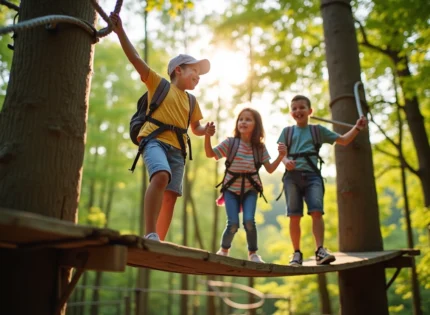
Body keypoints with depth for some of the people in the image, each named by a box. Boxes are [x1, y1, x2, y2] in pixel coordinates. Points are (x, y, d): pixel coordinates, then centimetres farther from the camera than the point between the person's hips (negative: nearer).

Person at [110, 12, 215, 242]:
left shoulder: (191, 101, 24)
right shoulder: (159, 84, 10)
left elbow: (196, 128, 32)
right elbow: (135, 59, 2)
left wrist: (206, 131, 9)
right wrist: (120, 31, -5)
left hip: (177, 149, 6)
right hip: (155, 141, -6)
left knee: (171, 196, -2)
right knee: (161, 176, -32)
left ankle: (159, 241, 2)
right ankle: (150, 234, -35)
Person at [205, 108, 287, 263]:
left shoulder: (260, 147, -2)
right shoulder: (230, 142, -8)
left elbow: (270, 169, 1)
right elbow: (210, 154, -12)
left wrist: (281, 155, -15)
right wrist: (207, 136, -28)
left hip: (250, 189, 1)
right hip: (231, 188, -1)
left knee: (249, 221, -18)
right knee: (233, 224, -12)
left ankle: (253, 253, 8)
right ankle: (224, 249, 19)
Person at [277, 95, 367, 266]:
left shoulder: (318, 129, 16)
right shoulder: (287, 131, 17)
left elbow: (343, 140, 18)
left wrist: (357, 128, 2)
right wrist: (285, 160, -16)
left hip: (312, 175, 0)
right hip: (292, 176, 1)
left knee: (317, 211, -16)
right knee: (294, 216, -3)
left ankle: (320, 250, -15)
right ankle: (297, 253, 5)